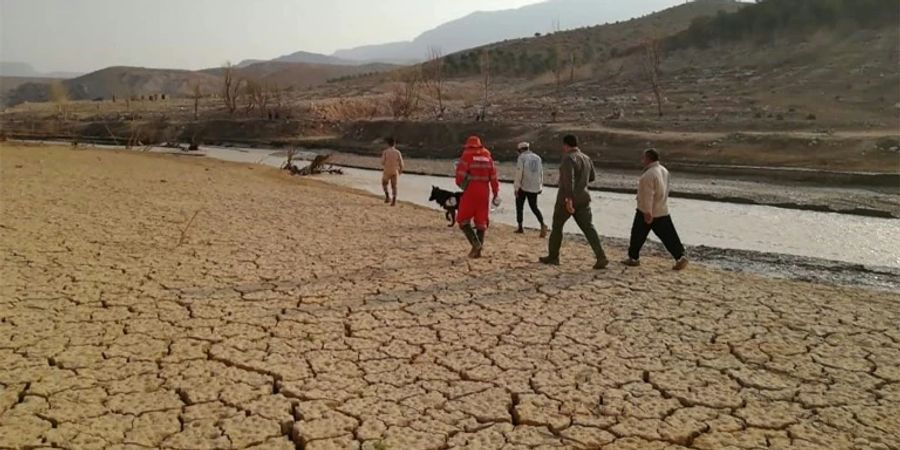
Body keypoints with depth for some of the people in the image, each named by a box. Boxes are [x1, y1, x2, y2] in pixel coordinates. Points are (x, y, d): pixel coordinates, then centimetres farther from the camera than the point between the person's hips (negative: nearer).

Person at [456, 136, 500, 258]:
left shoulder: (467, 156, -4)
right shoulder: (487, 157, 9)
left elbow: (460, 175, -8)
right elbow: (493, 176, 7)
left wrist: (462, 185, 14)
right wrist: (496, 193, 11)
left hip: (470, 191, -5)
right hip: (484, 191, 5)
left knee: (463, 219, 5)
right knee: (481, 221, 11)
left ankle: (476, 243, -11)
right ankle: (478, 250, 12)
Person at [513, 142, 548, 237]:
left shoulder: (522, 158, -8)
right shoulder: (538, 158, 9)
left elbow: (518, 174, -12)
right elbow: (541, 174, 13)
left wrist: (516, 188, -8)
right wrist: (540, 187, 21)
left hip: (523, 187, -5)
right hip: (535, 187, 5)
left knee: (519, 206, 13)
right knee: (534, 207, 14)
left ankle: (520, 227, 14)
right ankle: (542, 224, -9)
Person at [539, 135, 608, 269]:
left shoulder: (568, 159, -14)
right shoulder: (587, 158, 11)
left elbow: (569, 179, -26)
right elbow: (592, 177, 22)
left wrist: (569, 199, -31)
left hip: (567, 199, -6)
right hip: (583, 199, 6)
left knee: (557, 226, 11)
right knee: (589, 228, 2)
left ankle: (553, 257, 19)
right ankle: (601, 258, -9)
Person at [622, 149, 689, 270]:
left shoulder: (649, 175, -22)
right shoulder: (664, 170, 8)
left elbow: (648, 195, -25)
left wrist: (647, 212, -23)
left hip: (646, 212, -8)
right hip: (663, 211, 8)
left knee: (638, 235, 8)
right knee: (669, 236, 7)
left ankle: (633, 258, 18)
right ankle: (680, 257, 2)